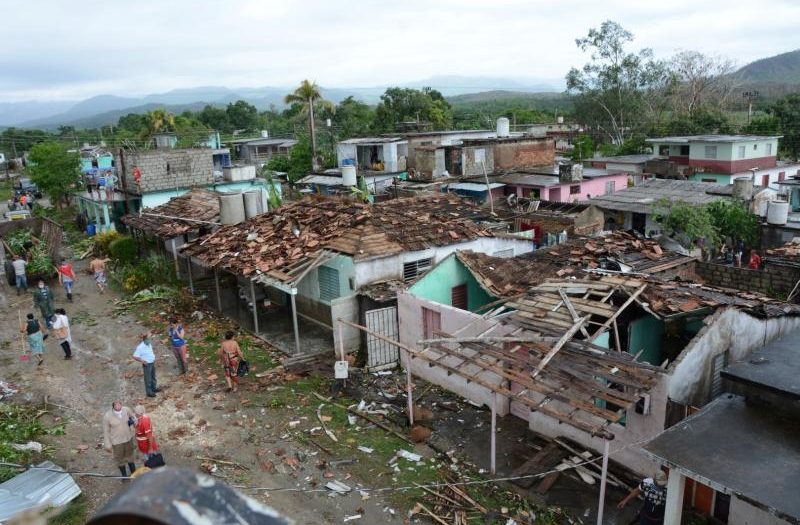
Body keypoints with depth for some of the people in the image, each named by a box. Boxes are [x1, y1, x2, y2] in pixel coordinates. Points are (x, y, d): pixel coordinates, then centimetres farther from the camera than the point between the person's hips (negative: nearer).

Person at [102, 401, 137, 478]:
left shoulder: (126, 410, -17)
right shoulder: (107, 417, -24)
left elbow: (132, 416, 7)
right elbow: (106, 431, -12)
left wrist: (133, 421, -14)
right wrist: (108, 445, -7)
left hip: (128, 438, 3)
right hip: (116, 441, -3)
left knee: (130, 455, 24)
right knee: (120, 458, 19)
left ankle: (134, 473, 45)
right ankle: (124, 475, 44)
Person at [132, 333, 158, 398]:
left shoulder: (149, 344, 0)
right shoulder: (140, 347, -24)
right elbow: (135, 357, -24)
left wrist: (153, 355, 8)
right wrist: (142, 361, -25)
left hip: (152, 362, 8)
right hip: (147, 364, -8)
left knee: (153, 376, 22)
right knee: (148, 378, 2)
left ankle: (154, 388, 39)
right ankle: (149, 392, 12)